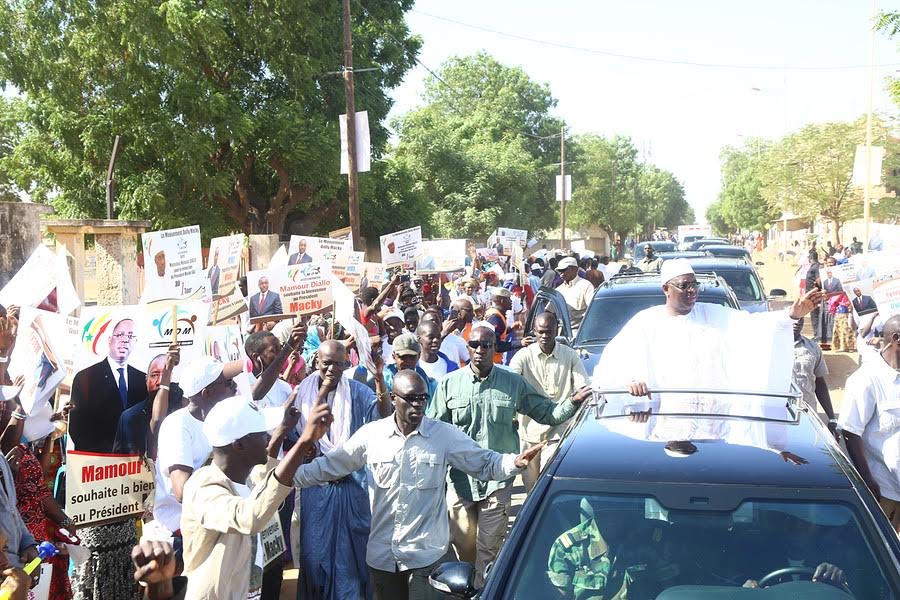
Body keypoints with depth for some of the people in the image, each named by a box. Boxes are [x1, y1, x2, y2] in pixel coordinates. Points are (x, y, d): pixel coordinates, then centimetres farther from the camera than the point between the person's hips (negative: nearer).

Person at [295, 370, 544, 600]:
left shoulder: (445, 435, -5)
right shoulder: (370, 434, -2)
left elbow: (485, 464, -4)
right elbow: (329, 466, 4)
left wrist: (515, 462, -22)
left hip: (426, 554, -2)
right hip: (382, 555, 2)